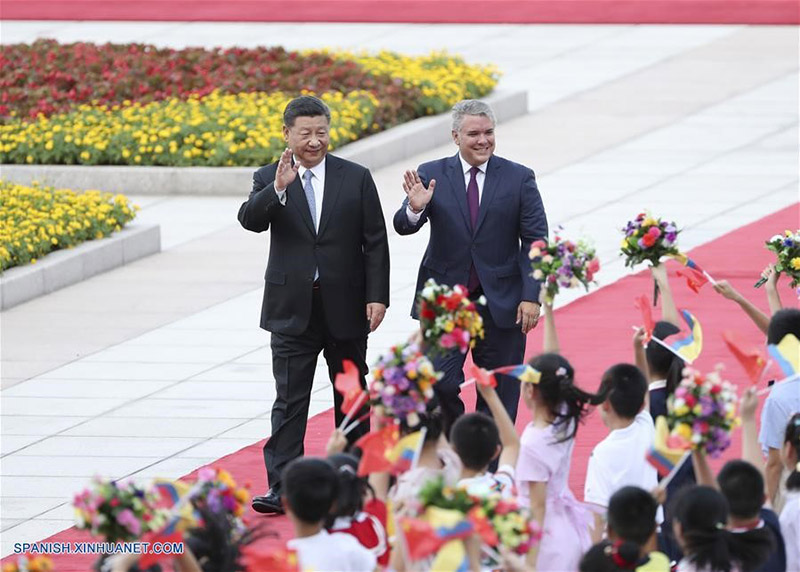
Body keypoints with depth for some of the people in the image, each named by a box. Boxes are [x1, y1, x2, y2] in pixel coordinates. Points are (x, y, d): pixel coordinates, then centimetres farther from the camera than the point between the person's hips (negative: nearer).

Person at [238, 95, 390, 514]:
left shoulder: (356, 178, 2)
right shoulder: (269, 180, 2)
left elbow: (375, 243, 2)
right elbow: (250, 220, -17)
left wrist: (377, 296, -5)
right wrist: (277, 189, -33)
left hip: (346, 307, 1)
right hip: (293, 309, -1)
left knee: (351, 396, 12)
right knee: (289, 400, -4)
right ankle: (281, 487, -6)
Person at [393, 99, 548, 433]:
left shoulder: (519, 179, 1)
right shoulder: (431, 175, 1)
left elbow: (535, 241, 0)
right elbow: (402, 227, -5)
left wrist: (531, 296, -9)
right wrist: (415, 209, -29)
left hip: (501, 303, 0)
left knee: (499, 394, 5)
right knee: (438, 383, -9)